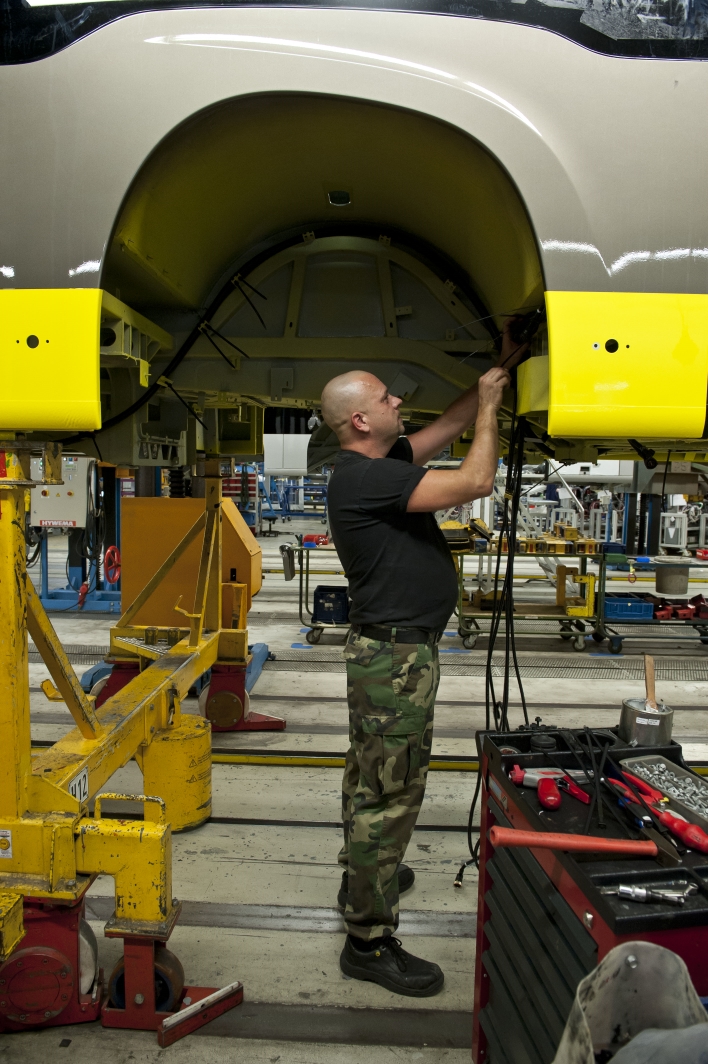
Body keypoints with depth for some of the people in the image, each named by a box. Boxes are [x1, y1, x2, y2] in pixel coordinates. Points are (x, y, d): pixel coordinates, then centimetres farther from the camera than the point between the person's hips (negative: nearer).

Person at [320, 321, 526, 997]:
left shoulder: (382, 461, 8)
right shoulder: (365, 476, -22)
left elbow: (450, 425, 18)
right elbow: (476, 482, -24)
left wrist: (500, 370, 14)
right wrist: (492, 401, -10)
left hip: (387, 649, 10)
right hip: (394, 656, -10)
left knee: (370, 777, 23)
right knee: (390, 793, -2)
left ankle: (362, 878, 42)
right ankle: (369, 941, 11)